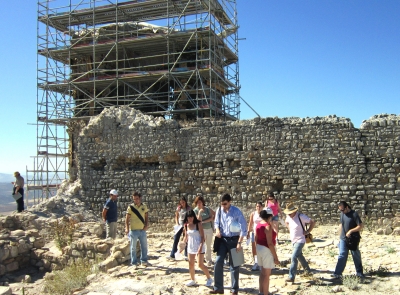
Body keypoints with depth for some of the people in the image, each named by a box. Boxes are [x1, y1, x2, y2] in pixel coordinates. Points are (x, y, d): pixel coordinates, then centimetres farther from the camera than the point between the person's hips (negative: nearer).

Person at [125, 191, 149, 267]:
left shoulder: (144, 207, 6)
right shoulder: (130, 207, -5)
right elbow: (127, 218, -5)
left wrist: (146, 225, -3)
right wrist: (127, 228, -16)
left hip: (142, 230, 3)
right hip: (133, 230, -3)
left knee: (144, 246, 9)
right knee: (133, 247, 5)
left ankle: (144, 261, 22)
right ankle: (134, 263, 13)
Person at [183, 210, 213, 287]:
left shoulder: (198, 224, -12)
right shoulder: (186, 225, 2)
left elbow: (202, 236, -13)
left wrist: (201, 246, -23)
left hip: (199, 247, -5)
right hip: (190, 246, 5)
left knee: (200, 264, -6)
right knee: (191, 264, 10)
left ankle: (209, 279, 12)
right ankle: (192, 280, 25)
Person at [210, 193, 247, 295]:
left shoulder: (236, 212, -15)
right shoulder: (219, 210, -3)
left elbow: (243, 228, -13)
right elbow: (216, 222, 13)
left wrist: (239, 243, -17)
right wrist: (217, 230, -10)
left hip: (234, 240, -3)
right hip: (223, 239, 4)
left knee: (234, 265, 5)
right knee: (218, 262, -4)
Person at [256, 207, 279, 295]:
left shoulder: (258, 225, 4)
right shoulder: (268, 226, -20)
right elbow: (270, 243, -23)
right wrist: (275, 257, -18)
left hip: (259, 249, 9)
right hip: (267, 250, -9)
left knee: (262, 272, 21)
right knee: (267, 274, 3)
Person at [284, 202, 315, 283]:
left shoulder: (301, 216, -20)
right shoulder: (288, 217, 0)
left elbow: (313, 222, -14)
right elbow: (286, 222, 24)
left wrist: (307, 231, -12)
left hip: (300, 240, -8)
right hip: (293, 240, 8)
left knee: (294, 257, -16)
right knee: (299, 256, 22)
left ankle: (291, 277, -13)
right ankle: (307, 270, 42)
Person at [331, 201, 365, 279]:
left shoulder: (354, 214, -13)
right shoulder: (342, 214, 6)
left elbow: (360, 226, -14)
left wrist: (350, 231, -20)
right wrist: (340, 236, 15)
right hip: (343, 239, 5)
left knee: (356, 256, 8)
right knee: (342, 256, 2)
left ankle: (359, 273, 22)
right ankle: (337, 273, 0)